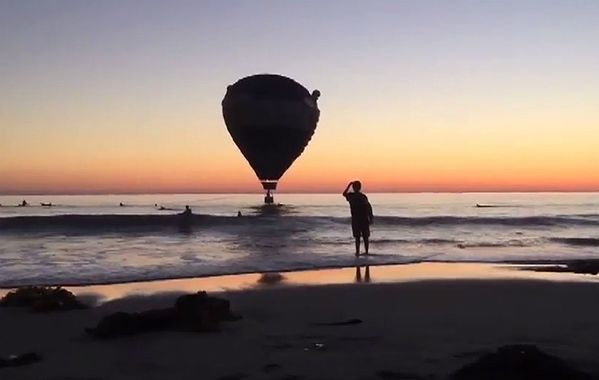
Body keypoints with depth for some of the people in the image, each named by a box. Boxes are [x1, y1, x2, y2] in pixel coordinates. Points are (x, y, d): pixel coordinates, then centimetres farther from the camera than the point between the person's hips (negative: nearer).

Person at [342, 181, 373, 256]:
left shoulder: (350, 196, -3)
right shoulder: (363, 196, -3)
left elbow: (344, 194, 21)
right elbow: (369, 208, -6)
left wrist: (349, 185, 25)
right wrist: (370, 218, 1)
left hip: (355, 219, 0)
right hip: (364, 219, 0)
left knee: (357, 237, 3)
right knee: (365, 237, 10)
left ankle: (357, 252, -2)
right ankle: (366, 251, 15)